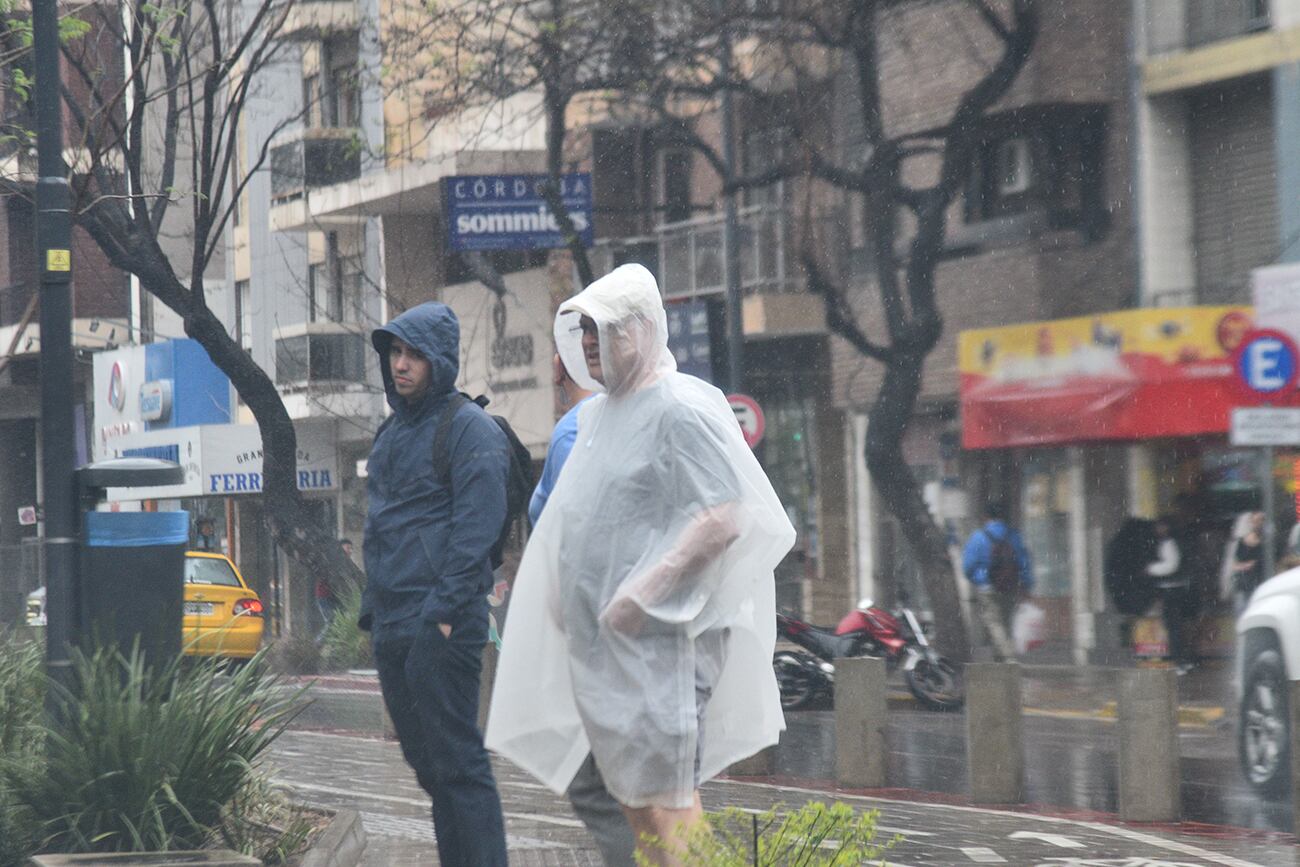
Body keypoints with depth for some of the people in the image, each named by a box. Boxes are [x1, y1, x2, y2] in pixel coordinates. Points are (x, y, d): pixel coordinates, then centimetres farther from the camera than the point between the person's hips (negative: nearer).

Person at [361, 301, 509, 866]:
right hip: (392, 626, 9)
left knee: (457, 762, -10)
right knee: (426, 762, 11)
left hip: (440, 623, -9)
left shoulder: (470, 429, -6)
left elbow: (476, 528, -14)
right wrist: (372, 610, 18)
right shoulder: (392, 433, 20)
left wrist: (445, 612, -20)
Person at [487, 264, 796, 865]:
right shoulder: (598, 411, 16)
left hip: (655, 638, -9)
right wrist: (560, 590, 16)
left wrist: (644, 594, -23)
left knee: (662, 798, -12)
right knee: (630, 792, 12)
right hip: (597, 636, 9)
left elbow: (724, 519, -20)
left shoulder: (682, 409, -12)